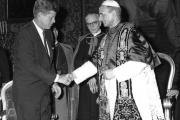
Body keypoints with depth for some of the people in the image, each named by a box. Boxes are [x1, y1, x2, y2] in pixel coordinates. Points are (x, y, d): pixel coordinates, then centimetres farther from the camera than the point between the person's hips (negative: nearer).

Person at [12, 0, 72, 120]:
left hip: (44, 92, 8)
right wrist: (57, 78, -20)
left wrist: (53, 83, 10)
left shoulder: (48, 33, 11)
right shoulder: (25, 34, -15)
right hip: (27, 94, -7)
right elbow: (30, 65, -22)